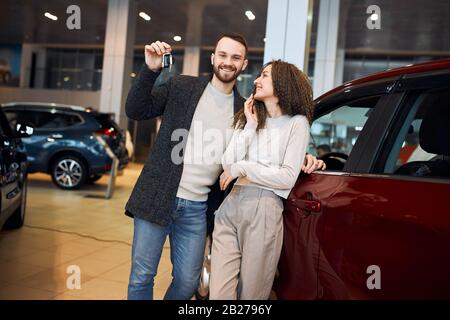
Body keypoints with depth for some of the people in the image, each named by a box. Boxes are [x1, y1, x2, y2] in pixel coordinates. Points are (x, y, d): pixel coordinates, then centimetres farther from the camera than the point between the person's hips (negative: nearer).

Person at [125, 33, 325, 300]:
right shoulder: (181, 87, 1)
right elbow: (136, 110, 0)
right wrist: (150, 70, -14)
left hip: (197, 208, 2)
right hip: (157, 198, -2)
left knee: (188, 282, 11)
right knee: (142, 276, 6)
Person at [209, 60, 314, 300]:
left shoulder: (296, 123, 2)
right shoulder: (248, 118, 16)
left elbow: (288, 178, -8)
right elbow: (228, 165, 4)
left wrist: (242, 167, -6)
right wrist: (251, 125, 1)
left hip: (264, 210, -4)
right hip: (231, 207, 4)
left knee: (250, 293, 7)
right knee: (219, 293, 2)